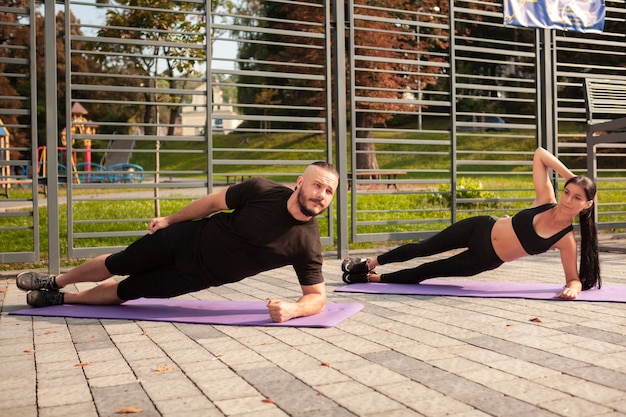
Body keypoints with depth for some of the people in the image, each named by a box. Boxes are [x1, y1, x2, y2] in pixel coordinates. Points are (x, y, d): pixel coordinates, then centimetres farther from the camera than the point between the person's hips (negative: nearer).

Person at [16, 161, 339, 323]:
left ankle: (61, 299, 41)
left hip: (199, 275, 0)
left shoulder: (307, 243, -24)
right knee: (115, 265, 16)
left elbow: (318, 296, -17)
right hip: (189, 238, 0)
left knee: (126, 292, 13)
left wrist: (293, 310, -40)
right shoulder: (262, 191, -23)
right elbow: (213, 201, -7)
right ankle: (55, 283, 47)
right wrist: (170, 219, 4)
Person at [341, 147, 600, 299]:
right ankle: (368, 264, 33)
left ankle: (372, 278, 25)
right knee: (423, 249, 12)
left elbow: (574, 278, -11)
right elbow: (539, 154, -9)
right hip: (480, 229, 1)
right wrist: (569, 175, -16)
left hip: (486, 260, -1)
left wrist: (572, 289, -33)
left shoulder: (566, 240, -18)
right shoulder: (545, 200, -14)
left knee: (427, 272, 6)